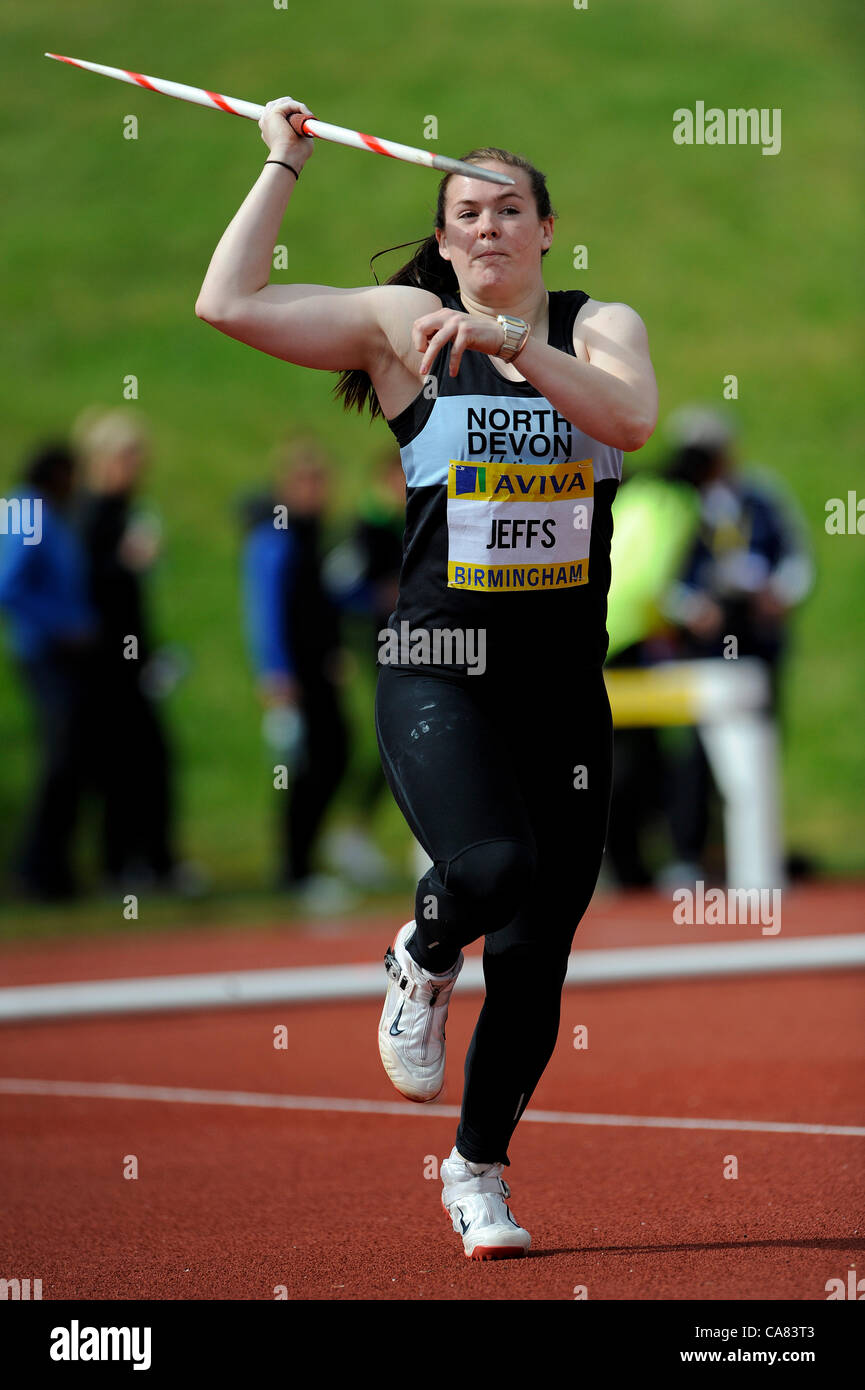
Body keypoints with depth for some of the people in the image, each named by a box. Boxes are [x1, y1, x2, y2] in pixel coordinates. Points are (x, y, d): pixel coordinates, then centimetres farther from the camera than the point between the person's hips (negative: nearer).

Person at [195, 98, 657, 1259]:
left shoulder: (598, 326, 6)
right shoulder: (401, 325, 2)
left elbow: (631, 416, -16)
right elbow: (229, 305, -6)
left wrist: (506, 339, -23)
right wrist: (284, 164, 1)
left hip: (565, 684, 3)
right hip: (437, 673, -2)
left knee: (536, 960, 4)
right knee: (492, 868, -30)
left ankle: (478, 1171, 24)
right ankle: (421, 967, 6)